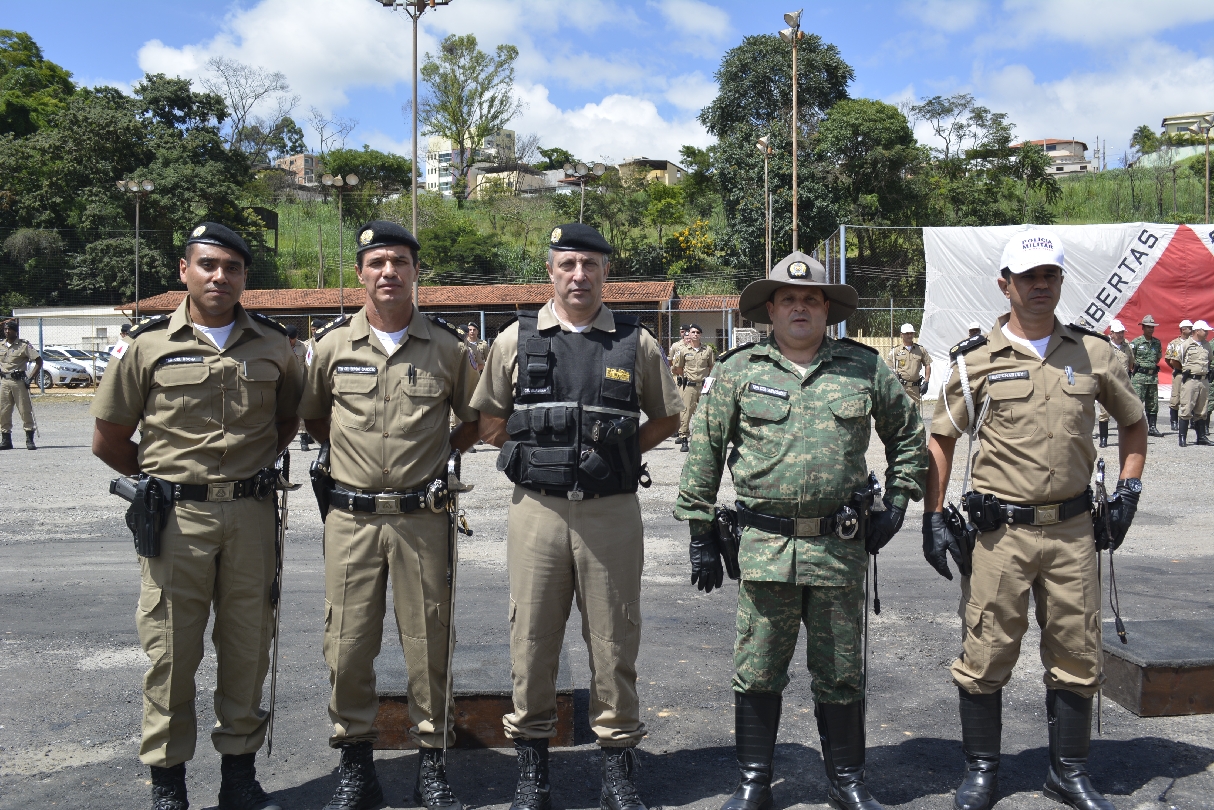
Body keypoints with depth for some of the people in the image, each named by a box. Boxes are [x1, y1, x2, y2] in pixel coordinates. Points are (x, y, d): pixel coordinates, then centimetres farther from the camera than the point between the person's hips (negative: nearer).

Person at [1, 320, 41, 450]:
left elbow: (39, 361, -5)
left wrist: (32, 377, -11)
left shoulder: (24, 345, -3)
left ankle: (30, 440, 1)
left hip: (19, 381, -4)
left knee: (25, 410, -3)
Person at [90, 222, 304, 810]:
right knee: (171, 649, 4)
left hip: (251, 514, 2)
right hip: (178, 517, -2)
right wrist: (163, 480, 7)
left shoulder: (273, 345, 6)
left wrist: (255, 469, 10)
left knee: (248, 644, 9)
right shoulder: (147, 345, 0)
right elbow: (108, 439, 6)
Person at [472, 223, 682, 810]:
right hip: (537, 509, 1)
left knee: (613, 639, 7)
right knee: (532, 637, 7)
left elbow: (666, 418, 14)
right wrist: (536, 456, 3)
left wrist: (620, 453, 3)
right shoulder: (517, 340, 5)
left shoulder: (636, 343, 5)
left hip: (612, 512, 0)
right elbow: (489, 421, 12)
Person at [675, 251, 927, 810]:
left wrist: (896, 501, 10)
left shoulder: (865, 368, 6)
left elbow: (908, 435, 19)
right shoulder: (739, 370, 2)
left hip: (841, 548, 1)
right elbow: (704, 451, 5)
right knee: (757, 672, 7)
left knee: (840, 673, 12)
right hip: (764, 547, -1)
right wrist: (701, 533, 3)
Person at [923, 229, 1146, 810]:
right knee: (985, 655, 4)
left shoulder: (1092, 353, 6)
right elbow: (940, 440, 4)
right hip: (998, 533, -2)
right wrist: (933, 520, -1)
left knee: (1076, 657, 11)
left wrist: (1128, 491, 9)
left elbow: (1133, 421, 20)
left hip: (1073, 529, 3)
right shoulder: (976, 359, -1)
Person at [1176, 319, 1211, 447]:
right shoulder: (1186, 344, -5)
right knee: (1186, 410, -8)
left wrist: (1206, 371, 20)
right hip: (1190, 380, -6)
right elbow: (1177, 361, 3)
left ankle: (1201, 437, 18)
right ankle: (1182, 438, -7)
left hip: (1204, 380, 6)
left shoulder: (1207, 345, 12)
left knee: (1201, 411, 11)